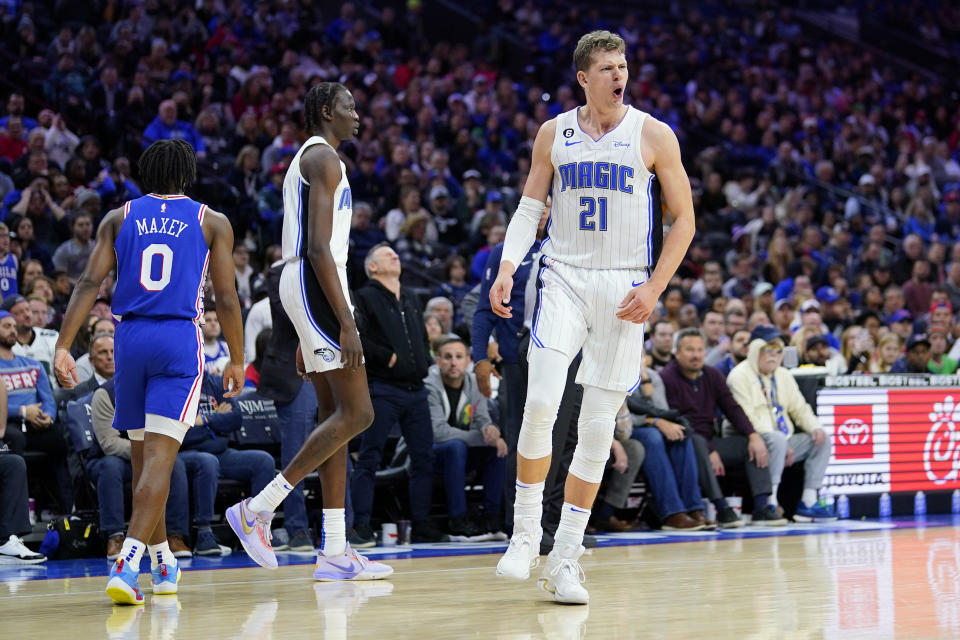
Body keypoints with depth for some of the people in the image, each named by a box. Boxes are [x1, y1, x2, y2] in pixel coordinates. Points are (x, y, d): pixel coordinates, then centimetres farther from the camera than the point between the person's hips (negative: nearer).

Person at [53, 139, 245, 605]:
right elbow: (226, 298, 2)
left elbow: (89, 283, -1)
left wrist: (63, 347, -5)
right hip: (181, 339, -3)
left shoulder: (119, 218, 10)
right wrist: (237, 360, 11)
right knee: (159, 456, -10)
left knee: (142, 455, 17)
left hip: (130, 338, 3)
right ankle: (127, 564, -28)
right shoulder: (212, 222, 6)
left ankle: (163, 565, 30)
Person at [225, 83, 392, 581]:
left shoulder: (305, 160, 24)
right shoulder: (324, 158, -8)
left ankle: (335, 552, 5)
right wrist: (346, 323, -23)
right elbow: (319, 247, -18)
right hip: (317, 286, -11)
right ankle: (258, 509, -12)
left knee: (335, 415, 7)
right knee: (356, 414, -12)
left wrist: (307, 338, 24)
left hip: (302, 289, 11)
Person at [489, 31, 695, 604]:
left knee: (598, 427, 0)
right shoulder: (554, 134, 6)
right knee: (541, 402, -19)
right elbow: (531, 206, 12)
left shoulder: (653, 136, 0)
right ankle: (526, 532, -4)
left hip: (625, 287, 0)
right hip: (563, 277, 1)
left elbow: (684, 219, 2)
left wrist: (655, 288, -7)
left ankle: (566, 557, 7)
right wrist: (508, 266, -4)